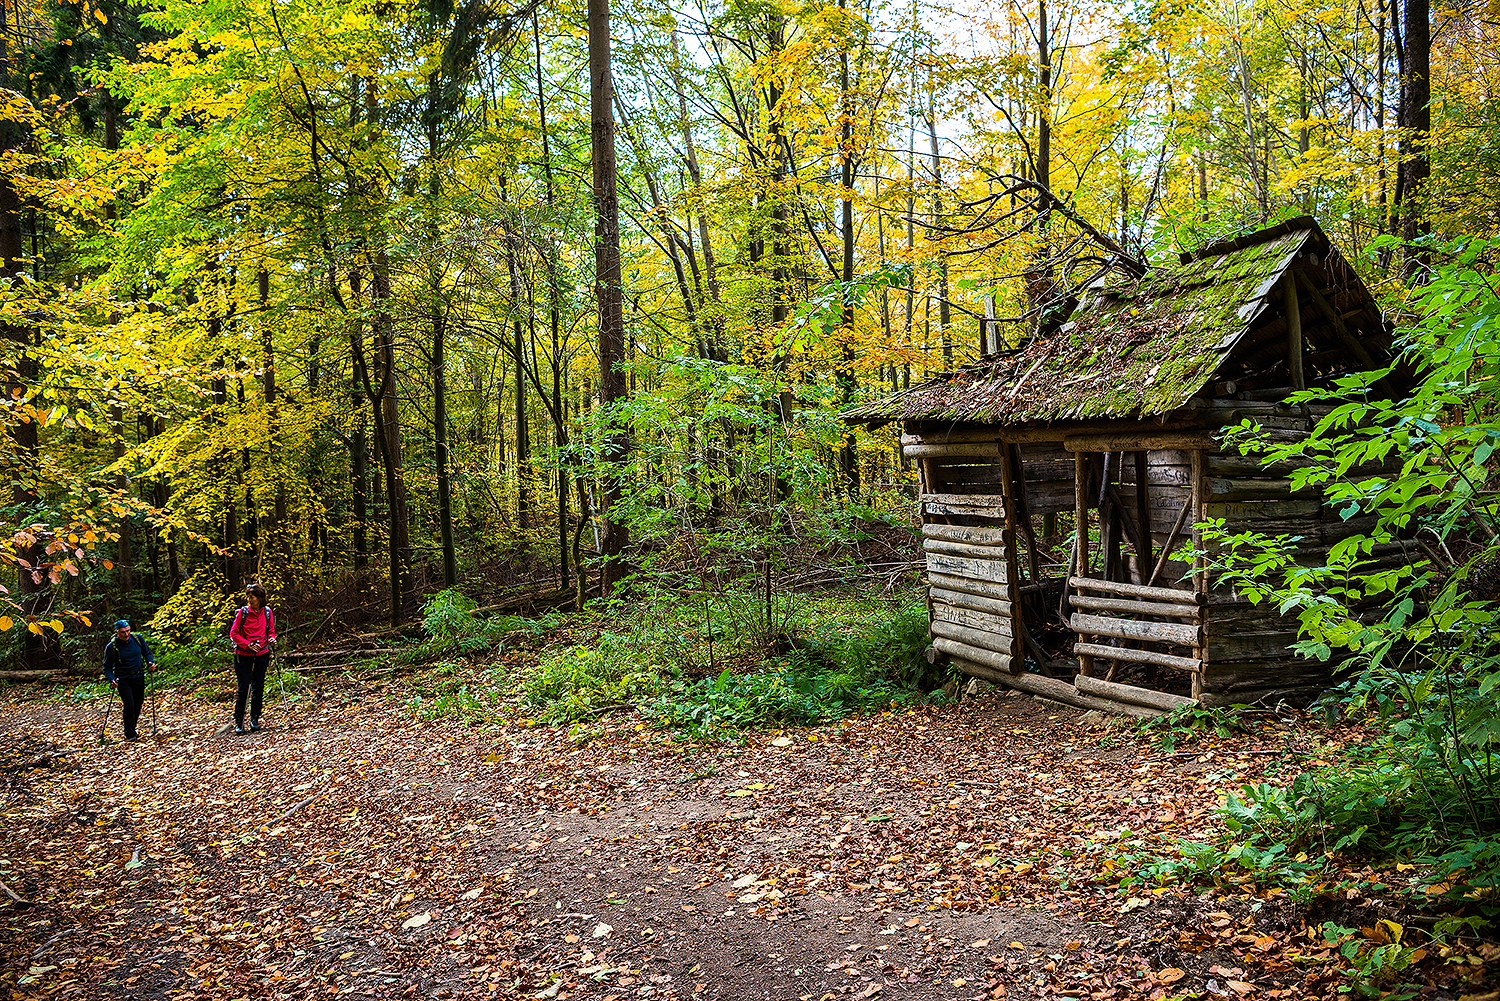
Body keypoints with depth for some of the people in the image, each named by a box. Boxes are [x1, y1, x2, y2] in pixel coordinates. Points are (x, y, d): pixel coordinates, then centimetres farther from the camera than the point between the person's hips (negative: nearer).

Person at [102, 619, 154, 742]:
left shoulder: (137, 639, -3)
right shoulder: (111, 647, -13)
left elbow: (147, 652, 13)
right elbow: (107, 666, -3)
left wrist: (150, 662, -6)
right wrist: (111, 679, -19)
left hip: (138, 677, 4)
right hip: (123, 680, -4)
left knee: (138, 704, 8)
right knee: (129, 705, -13)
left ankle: (132, 730, 28)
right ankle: (130, 734, -1)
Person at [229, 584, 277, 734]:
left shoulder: (268, 612, 2)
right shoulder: (243, 612, -7)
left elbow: (271, 631, 12)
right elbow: (233, 633, -4)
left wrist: (272, 639, -10)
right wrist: (248, 644, -15)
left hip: (261, 654, 3)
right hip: (243, 655, -3)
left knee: (258, 688, 6)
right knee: (243, 689, -2)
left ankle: (254, 720, 18)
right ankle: (239, 722, 9)